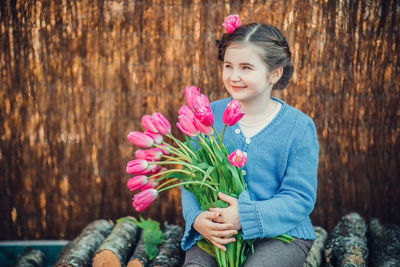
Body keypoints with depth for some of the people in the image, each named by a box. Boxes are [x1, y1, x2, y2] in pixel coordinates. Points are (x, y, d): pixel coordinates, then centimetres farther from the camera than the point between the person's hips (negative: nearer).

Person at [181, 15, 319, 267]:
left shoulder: (299, 126, -5)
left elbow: (300, 198, -8)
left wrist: (245, 217, -23)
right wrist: (198, 218, -18)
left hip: (279, 233, -1)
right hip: (214, 233, 2)